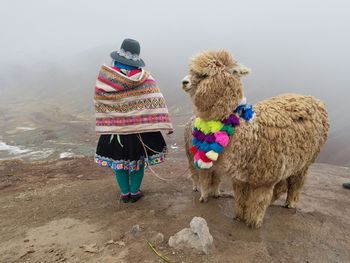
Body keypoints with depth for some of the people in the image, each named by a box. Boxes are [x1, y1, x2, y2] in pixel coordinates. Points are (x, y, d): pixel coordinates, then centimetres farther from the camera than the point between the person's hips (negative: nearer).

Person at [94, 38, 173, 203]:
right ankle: (134, 192, 29)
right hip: (138, 128, -1)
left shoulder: (105, 77, -9)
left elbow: (99, 105, -3)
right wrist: (166, 124, -17)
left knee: (119, 159, 18)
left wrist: (102, 127, 7)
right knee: (138, 159, 17)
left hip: (114, 128, 1)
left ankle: (125, 193, 31)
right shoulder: (144, 78, -13)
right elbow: (156, 102, -18)